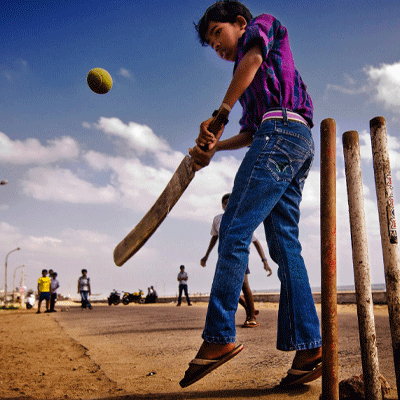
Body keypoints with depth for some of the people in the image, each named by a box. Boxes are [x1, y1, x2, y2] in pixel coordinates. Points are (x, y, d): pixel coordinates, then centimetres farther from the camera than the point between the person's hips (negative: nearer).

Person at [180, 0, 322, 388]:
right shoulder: (257, 80, 36)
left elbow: (253, 58, -7)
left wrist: (219, 115, -10)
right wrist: (214, 146, 5)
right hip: (297, 143, 9)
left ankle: (219, 337, -18)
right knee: (284, 244, -1)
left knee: (234, 230, -16)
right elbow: (250, 133, 22)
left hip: (281, 130, -9)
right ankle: (309, 349, -5)